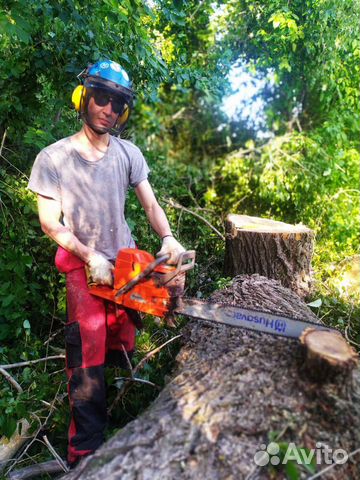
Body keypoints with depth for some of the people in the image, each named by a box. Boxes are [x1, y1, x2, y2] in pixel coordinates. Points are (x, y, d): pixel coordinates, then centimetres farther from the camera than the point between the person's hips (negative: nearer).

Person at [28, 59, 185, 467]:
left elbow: (150, 205, 1)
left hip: (125, 262, 4)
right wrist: (91, 256, -16)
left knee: (122, 348, 14)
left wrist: (168, 238, -17)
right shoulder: (53, 158, -10)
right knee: (88, 359, -7)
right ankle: (85, 453, 9)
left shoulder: (128, 154, -1)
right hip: (82, 268, -4)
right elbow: (50, 223, -8)